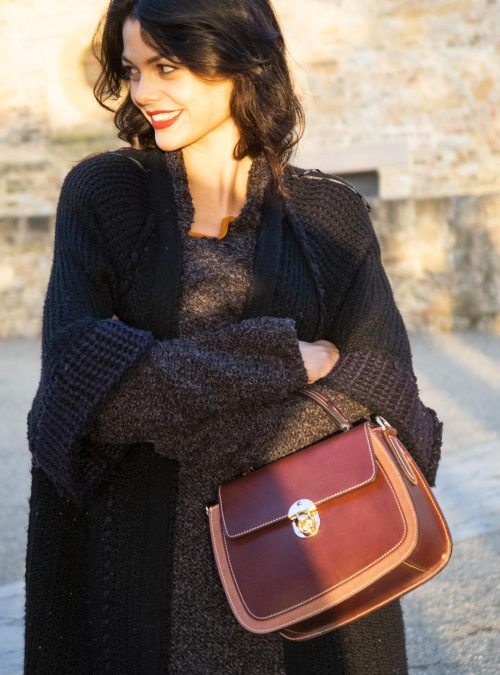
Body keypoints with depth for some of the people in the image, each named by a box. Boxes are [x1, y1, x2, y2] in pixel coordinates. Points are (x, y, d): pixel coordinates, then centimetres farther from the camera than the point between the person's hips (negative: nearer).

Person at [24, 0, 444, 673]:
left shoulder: (331, 214, 0)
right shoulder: (99, 195, -2)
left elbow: (382, 391, -9)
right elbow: (80, 375, -14)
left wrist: (164, 386, -16)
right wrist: (281, 361, -15)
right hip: (143, 555, 0)